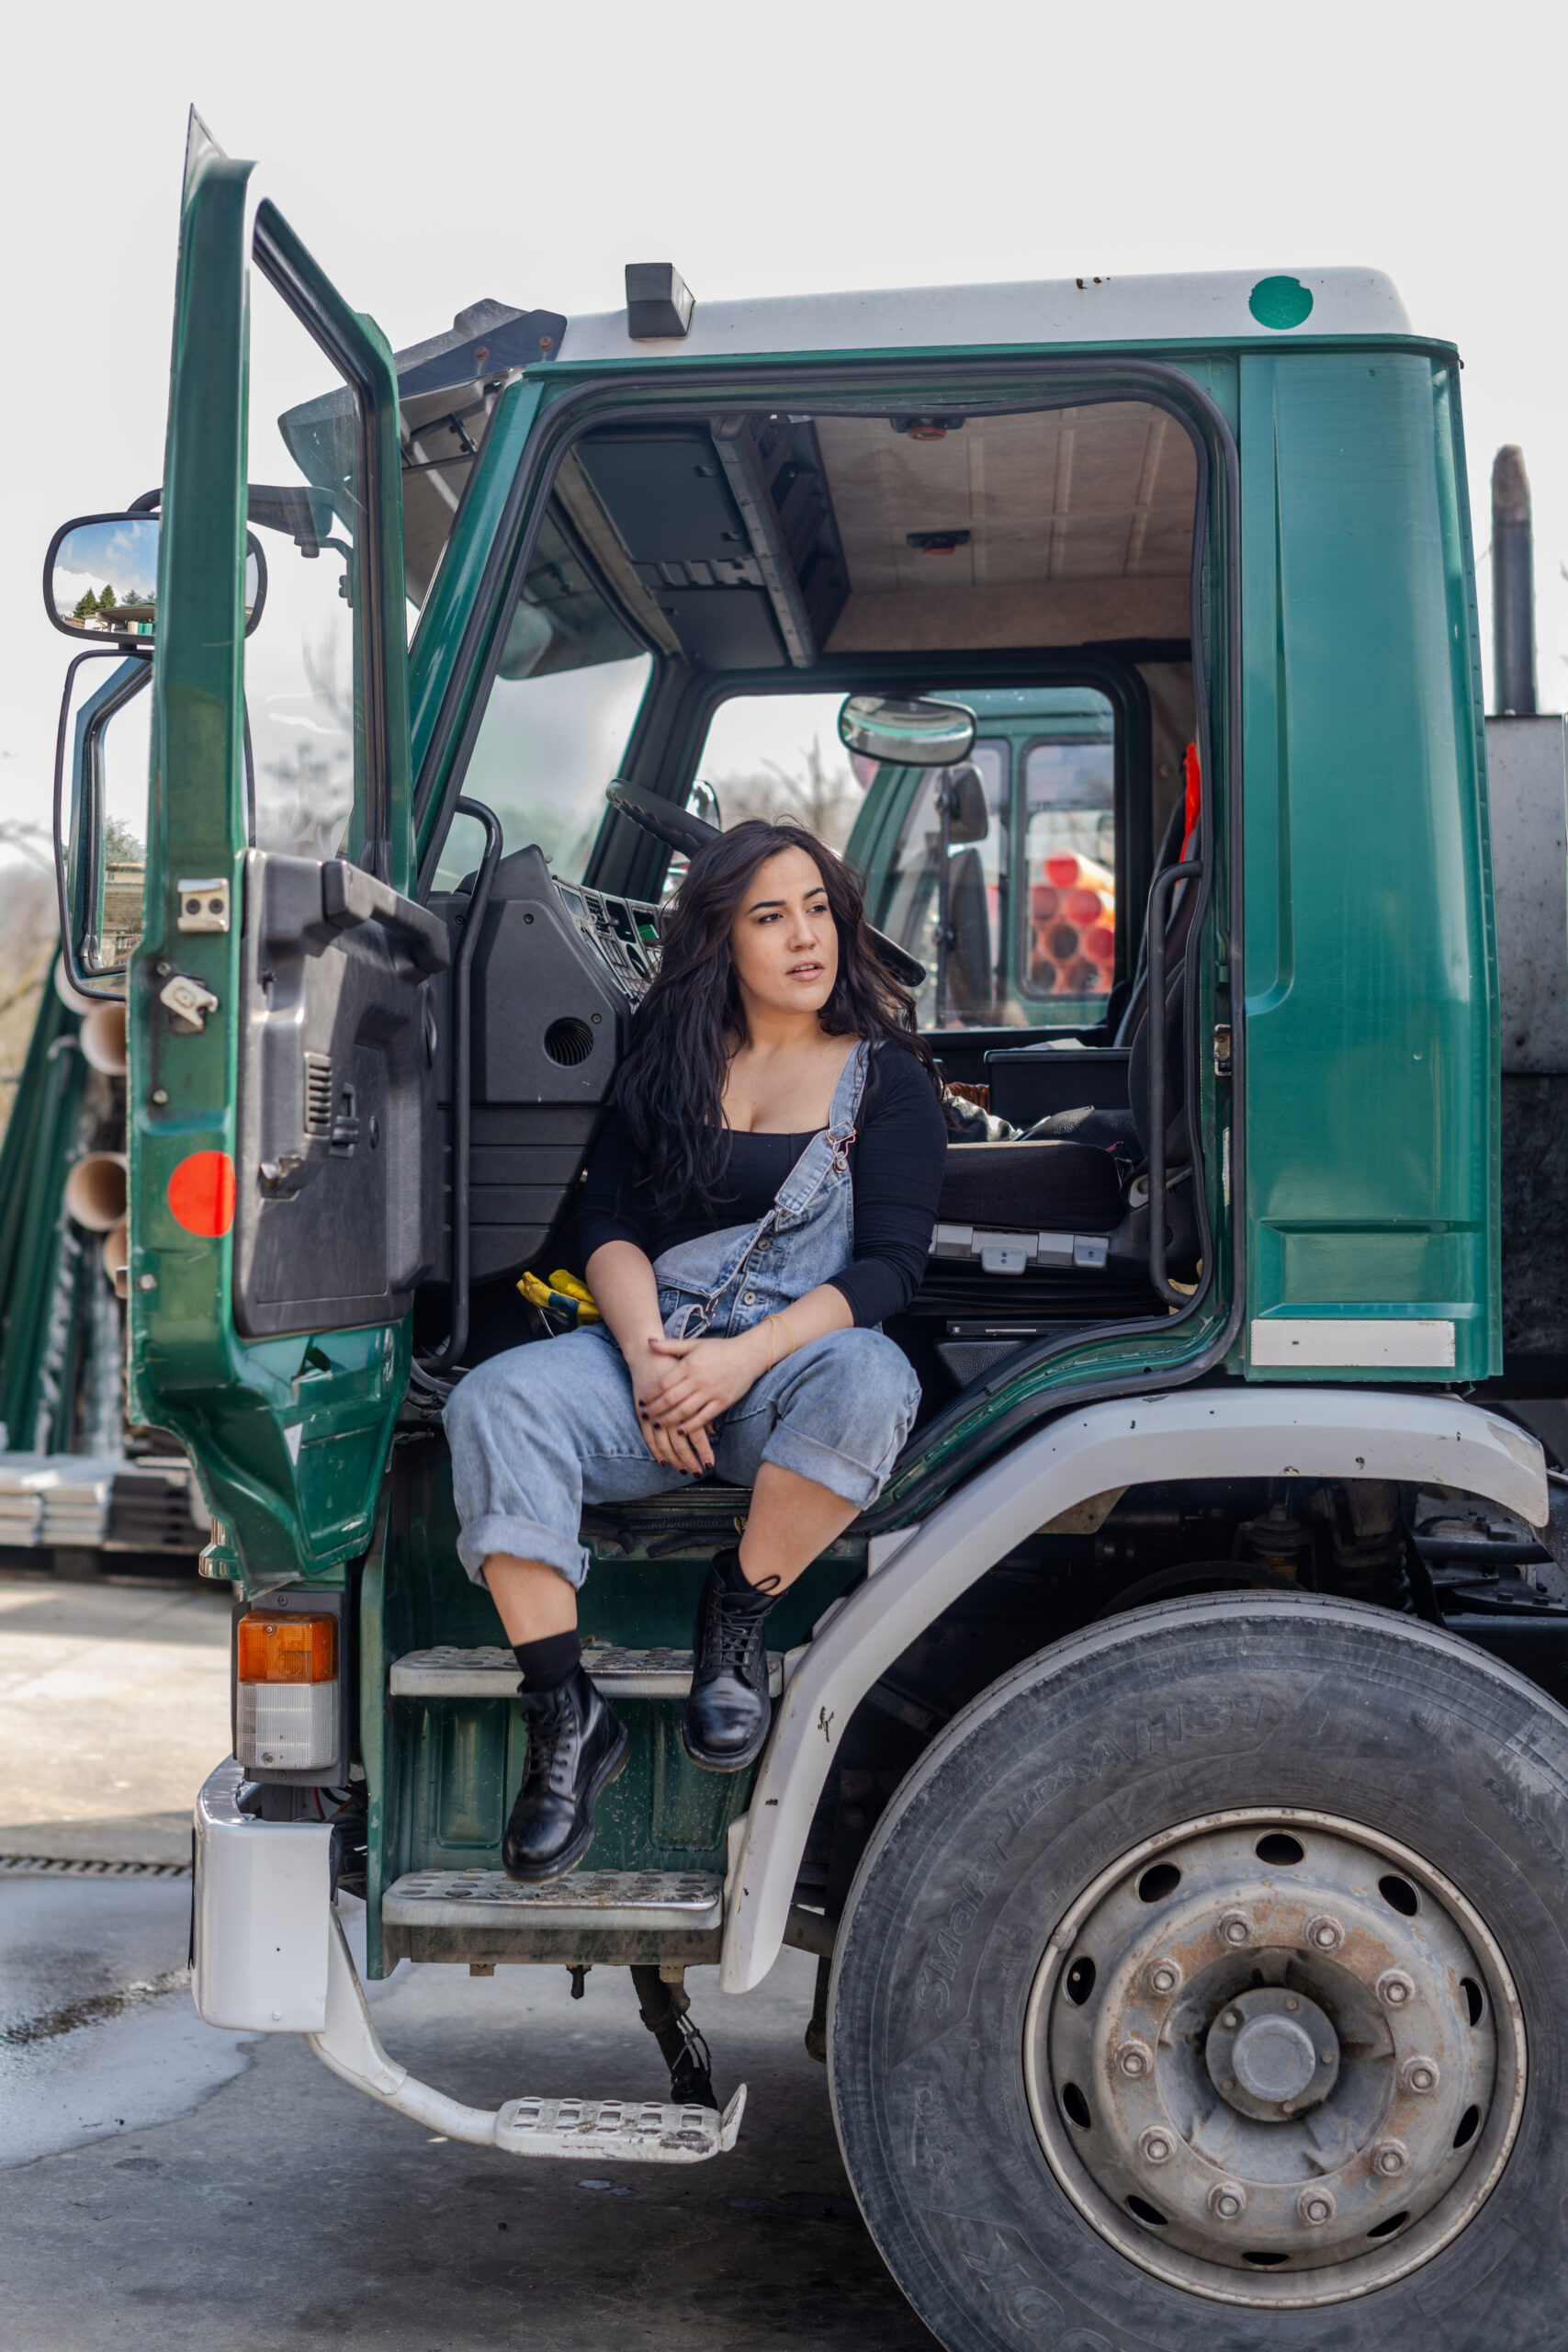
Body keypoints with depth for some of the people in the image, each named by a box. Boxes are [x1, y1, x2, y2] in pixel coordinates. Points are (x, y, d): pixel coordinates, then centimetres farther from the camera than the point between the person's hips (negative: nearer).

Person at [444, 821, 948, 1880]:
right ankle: (568, 1719, -21)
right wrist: (646, 1354, -11)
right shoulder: (672, 1060, 16)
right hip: (655, 1349, 3)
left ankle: (738, 1612, -13)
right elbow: (609, 1223, 9)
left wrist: (745, 1357, -18)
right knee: (494, 1403, -26)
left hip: (803, 1350, -2)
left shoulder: (887, 1076, 7)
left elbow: (889, 1267, -4)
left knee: (867, 1385, -38)